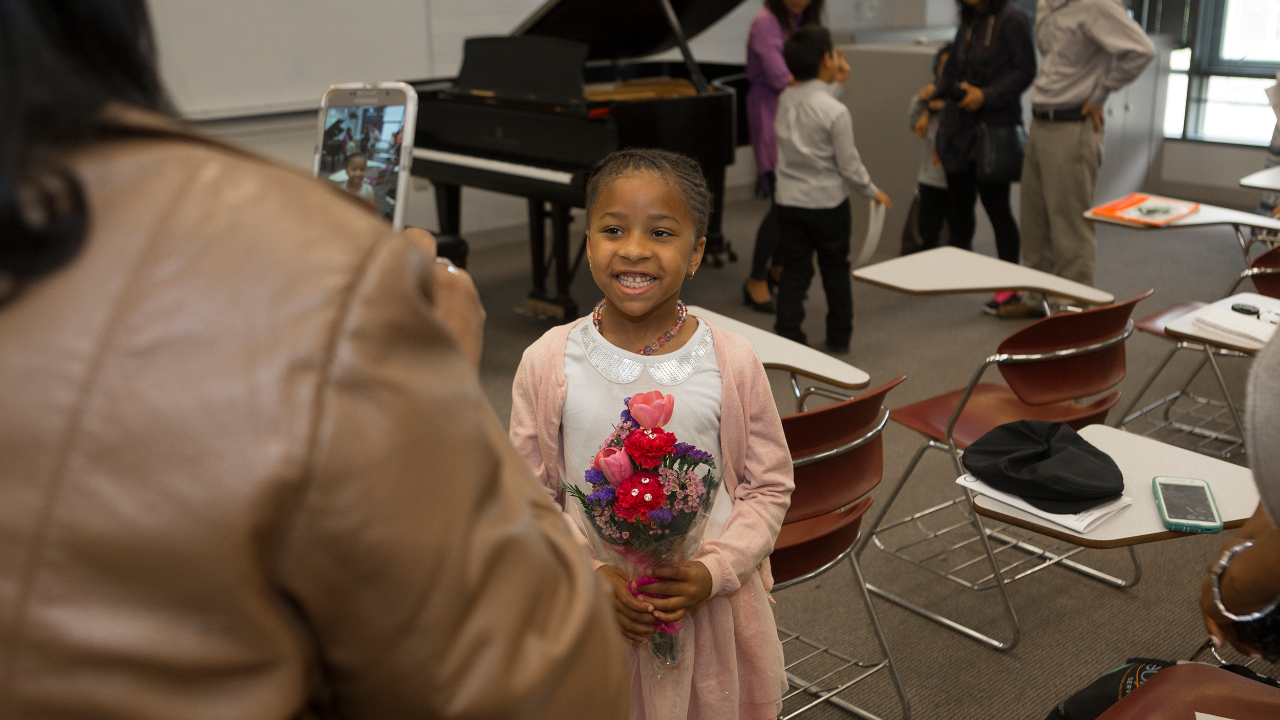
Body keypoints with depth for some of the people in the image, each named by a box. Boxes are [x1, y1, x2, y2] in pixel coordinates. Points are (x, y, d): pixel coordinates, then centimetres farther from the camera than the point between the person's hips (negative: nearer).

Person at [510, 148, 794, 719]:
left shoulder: (733, 362, -8)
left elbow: (769, 486, -1)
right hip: (587, 609, 0)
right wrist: (592, 576, -14)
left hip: (711, 609, 0)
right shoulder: (548, 362, -8)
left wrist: (713, 571, -14)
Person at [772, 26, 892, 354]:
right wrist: (873, 191, 2)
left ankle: (787, 336, 7)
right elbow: (849, 164, -13)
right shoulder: (836, 112, -20)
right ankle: (839, 338, 25)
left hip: (789, 201, 4)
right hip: (828, 203, -4)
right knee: (836, 271, 13)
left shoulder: (786, 99, -3)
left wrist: (836, 82, 18)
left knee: (794, 270, 11)